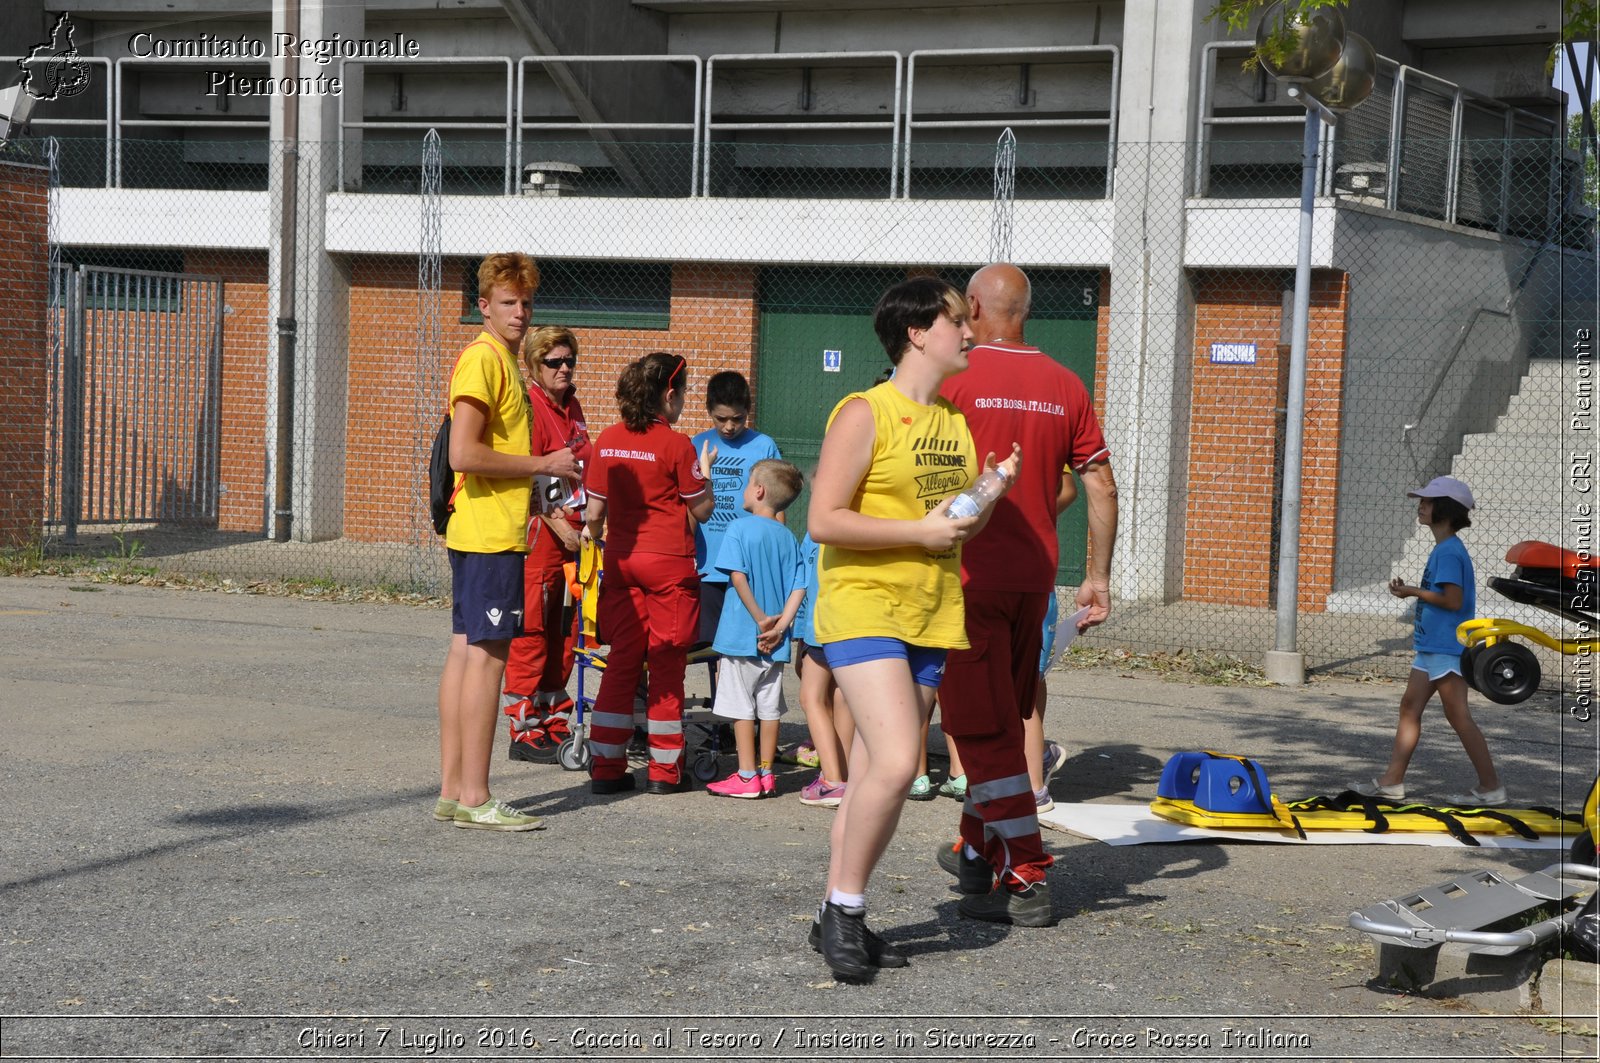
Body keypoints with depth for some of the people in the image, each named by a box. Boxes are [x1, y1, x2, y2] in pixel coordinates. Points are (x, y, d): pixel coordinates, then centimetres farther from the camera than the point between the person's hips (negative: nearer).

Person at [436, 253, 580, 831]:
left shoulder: (502, 360, 19)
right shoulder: (483, 358, -12)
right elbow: (463, 453, -21)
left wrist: (546, 468, 13)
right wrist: (543, 464, -14)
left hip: (479, 533, 10)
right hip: (490, 534, -10)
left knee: (466, 651, 10)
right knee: (488, 653, -9)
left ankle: (452, 791, 14)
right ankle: (474, 798, -7)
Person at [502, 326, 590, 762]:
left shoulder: (572, 406, 15)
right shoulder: (531, 406, -12)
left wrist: (586, 525, 18)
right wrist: (558, 525, -19)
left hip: (572, 533, 8)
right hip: (540, 530, -8)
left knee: (563, 633, 13)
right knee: (531, 632, -3)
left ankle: (555, 725, 21)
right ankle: (526, 732, 2)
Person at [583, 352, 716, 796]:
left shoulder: (607, 441, 3)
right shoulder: (676, 445, -10)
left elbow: (594, 512, 6)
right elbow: (701, 510, -4)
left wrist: (594, 536, 26)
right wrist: (705, 471, 12)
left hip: (620, 560, 5)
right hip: (669, 563, -4)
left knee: (622, 659, 9)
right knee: (666, 664, 4)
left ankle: (606, 765, 8)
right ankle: (665, 769, 8)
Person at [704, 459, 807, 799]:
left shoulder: (739, 529, -8)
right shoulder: (788, 538, 8)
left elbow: (738, 576, -18)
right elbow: (799, 588, 1)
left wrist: (761, 618, -13)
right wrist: (780, 625, -5)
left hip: (741, 634, -5)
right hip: (774, 642, 5)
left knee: (741, 707, 0)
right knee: (770, 707, 10)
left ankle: (747, 777, 0)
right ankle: (766, 775, 14)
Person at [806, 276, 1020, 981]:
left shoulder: (957, 421, 14)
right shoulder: (865, 414, -9)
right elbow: (823, 520, -15)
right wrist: (919, 531, -18)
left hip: (931, 617, 7)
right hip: (863, 609, -7)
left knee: (876, 776, 8)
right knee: (894, 764, -19)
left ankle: (838, 917, 17)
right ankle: (844, 908, -3)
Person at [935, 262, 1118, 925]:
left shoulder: (953, 378, -8)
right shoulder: (1065, 386, 7)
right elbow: (1100, 486, 6)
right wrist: (1099, 578, 12)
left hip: (967, 575, -5)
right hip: (1034, 575, 6)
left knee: (985, 729, -2)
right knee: (1006, 720, 19)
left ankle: (1026, 881, -7)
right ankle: (977, 851, 34)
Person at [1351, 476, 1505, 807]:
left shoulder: (1449, 551, -16)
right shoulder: (1443, 549, 14)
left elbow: (1453, 600, -23)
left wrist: (1412, 591, -14)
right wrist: (1422, 619, 18)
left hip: (1447, 647, -11)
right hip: (1431, 644, 11)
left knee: (1458, 715, -6)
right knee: (1410, 706, 11)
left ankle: (1491, 787, 0)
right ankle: (1392, 781, 14)